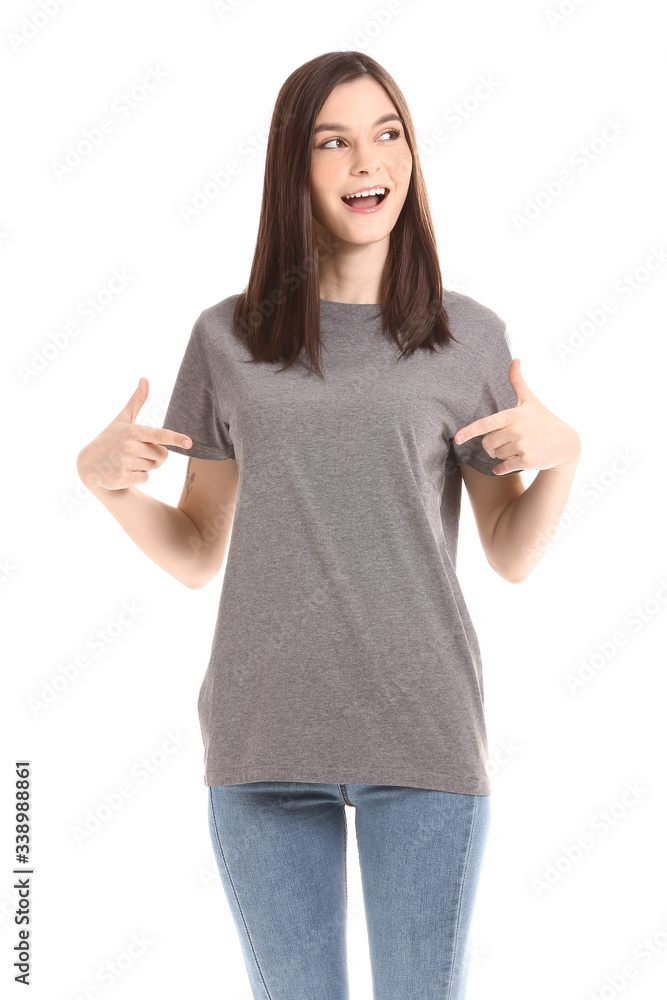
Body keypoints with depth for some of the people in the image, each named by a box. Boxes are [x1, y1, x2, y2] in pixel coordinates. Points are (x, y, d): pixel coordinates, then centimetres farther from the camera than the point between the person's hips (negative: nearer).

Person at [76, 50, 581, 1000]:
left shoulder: (469, 335, 4)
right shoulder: (228, 338, 7)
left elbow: (512, 558, 7)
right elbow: (198, 554, 11)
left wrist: (561, 456, -11)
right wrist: (105, 480, -5)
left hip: (424, 736, -1)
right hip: (264, 738, 1)